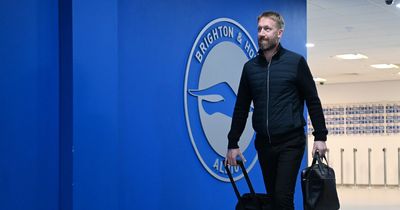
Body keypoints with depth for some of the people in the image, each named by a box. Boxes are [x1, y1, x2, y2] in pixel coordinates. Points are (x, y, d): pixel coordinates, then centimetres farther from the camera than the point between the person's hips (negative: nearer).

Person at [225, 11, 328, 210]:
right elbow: (241, 107, 11)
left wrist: (320, 137, -5)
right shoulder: (250, 67, 7)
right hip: (264, 143, 4)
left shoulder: (296, 62, -2)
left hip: (291, 142, -4)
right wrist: (232, 143, 8)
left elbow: (313, 101, 0)